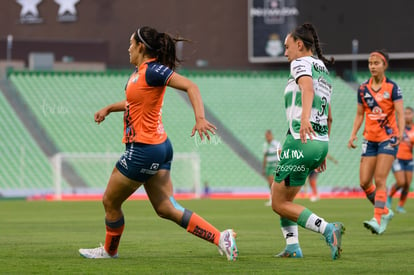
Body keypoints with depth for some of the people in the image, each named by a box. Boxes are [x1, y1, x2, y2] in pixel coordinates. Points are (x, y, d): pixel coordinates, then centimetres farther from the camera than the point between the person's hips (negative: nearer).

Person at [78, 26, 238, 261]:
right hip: (159, 147, 9)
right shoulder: (140, 71, 13)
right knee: (166, 209, 4)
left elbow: (190, 86, -25)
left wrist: (200, 118, -38)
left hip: (144, 150, -9)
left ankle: (110, 250, 29)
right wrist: (109, 108, 31)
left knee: (110, 201, 9)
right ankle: (221, 238, -2)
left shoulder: (153, 70, -16)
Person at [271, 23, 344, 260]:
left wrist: (304, 118, -45)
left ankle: (328, 229, -18)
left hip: (301, 141, -9)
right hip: (321, 143, 9)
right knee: (279, 191, 21)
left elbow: (307, 89, -27)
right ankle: (293, 247, 12)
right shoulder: (325, 71, 22)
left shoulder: (301, 63, -4)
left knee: (280, 204, -2)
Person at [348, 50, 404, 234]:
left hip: (388, 139, -5)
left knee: (379, 180, -14)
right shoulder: (363, 89, 7)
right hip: (370, 139, 5)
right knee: (364, 182, -2)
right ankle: (385, 212, 18)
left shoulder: (392, 87, -4)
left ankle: (378, 221, -15)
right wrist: (353, 135, 0)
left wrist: (400, 134, -26)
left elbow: (400, 113, -11)